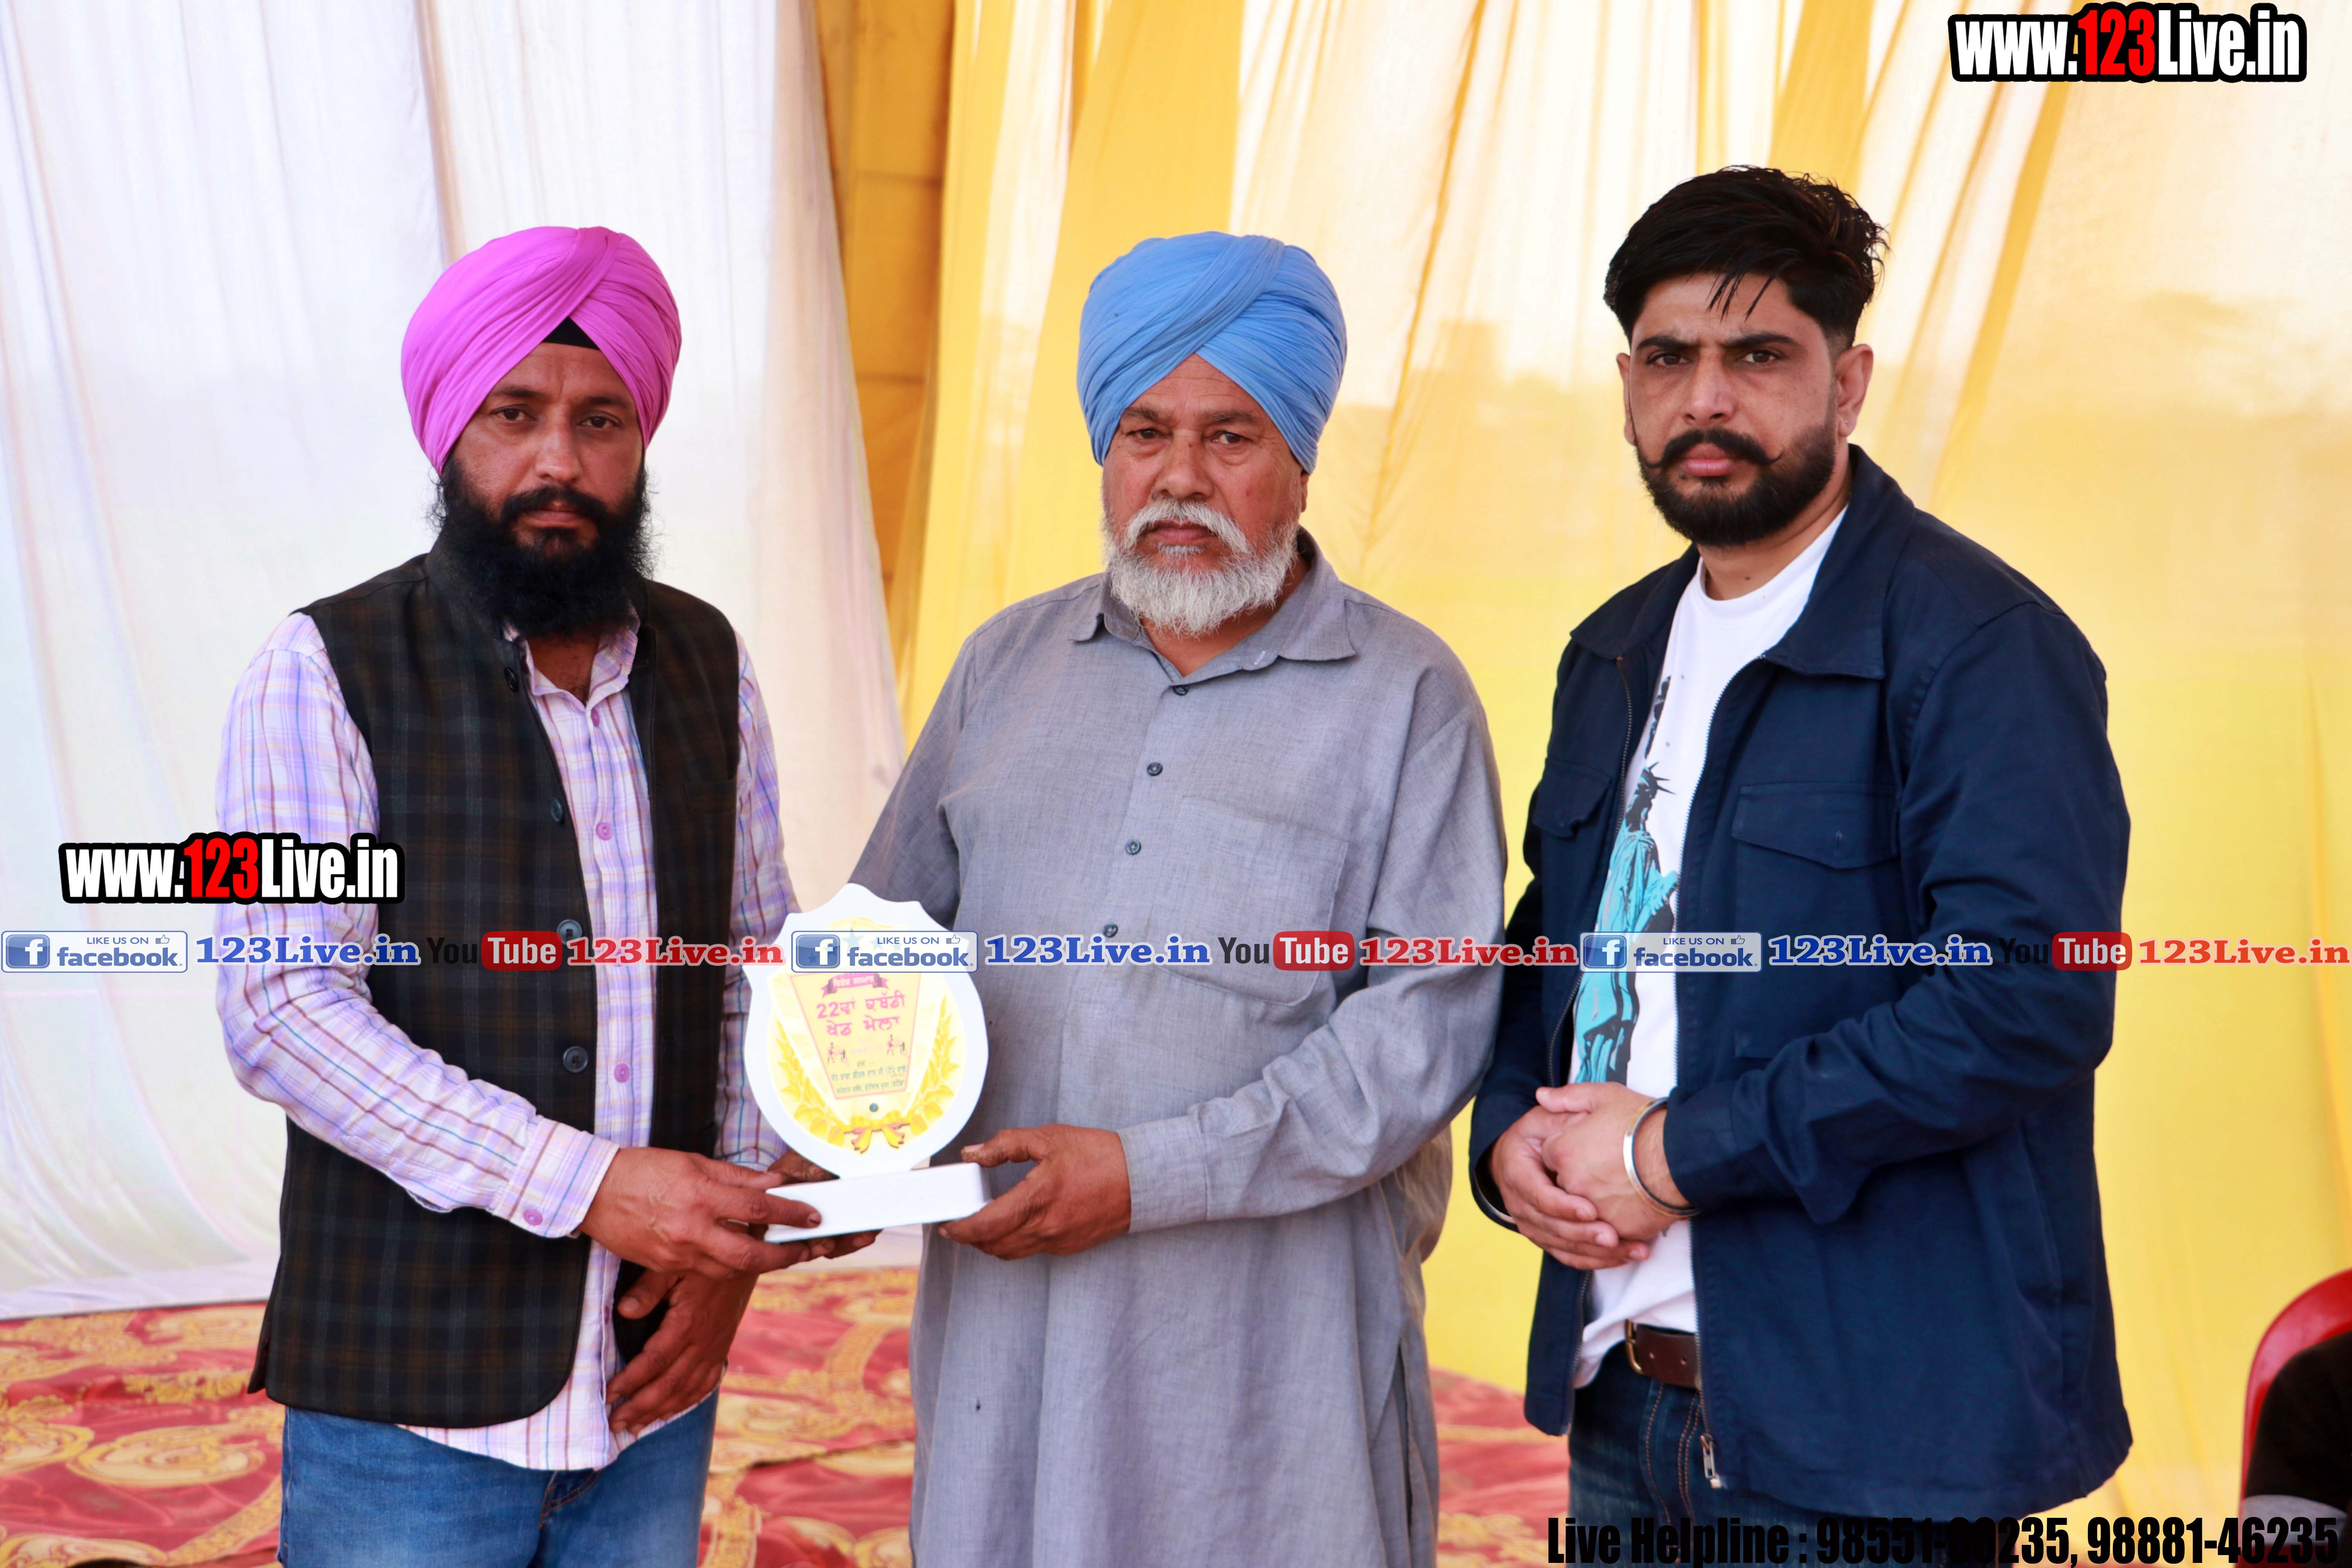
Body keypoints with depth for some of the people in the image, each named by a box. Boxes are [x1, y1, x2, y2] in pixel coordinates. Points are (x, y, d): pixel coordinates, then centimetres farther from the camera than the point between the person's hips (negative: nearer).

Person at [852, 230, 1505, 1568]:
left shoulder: (1407, 695, -1)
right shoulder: (1008, 664, 13)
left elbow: (1434, 1022, -9)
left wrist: (1153, 1173, -14)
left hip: (1274, 1322, -3)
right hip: (1008, 1300, 3)